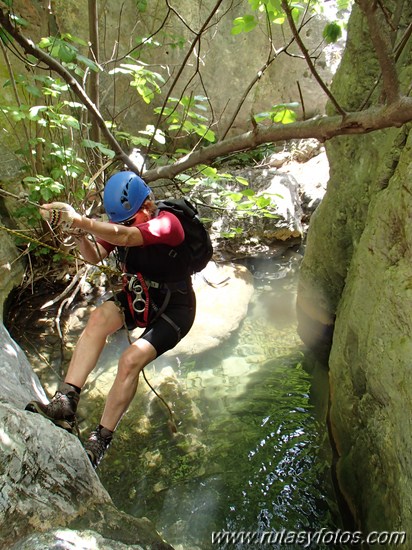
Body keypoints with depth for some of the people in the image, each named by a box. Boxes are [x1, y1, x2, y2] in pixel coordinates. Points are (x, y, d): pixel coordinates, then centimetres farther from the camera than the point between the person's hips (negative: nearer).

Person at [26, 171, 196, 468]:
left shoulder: (167, 222, -23)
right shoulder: (121, 224, 0)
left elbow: (126, 237, -41)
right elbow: (95, 256, -9)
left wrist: (78, 219, -52)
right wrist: (80, 234, -29)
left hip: (174, 308, -6)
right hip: (139, 298, 6)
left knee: (130, 360, -25)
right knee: (99, 316, -26)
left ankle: (100, 441, -9)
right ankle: (65, 403, -29)